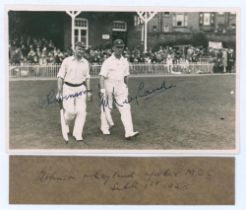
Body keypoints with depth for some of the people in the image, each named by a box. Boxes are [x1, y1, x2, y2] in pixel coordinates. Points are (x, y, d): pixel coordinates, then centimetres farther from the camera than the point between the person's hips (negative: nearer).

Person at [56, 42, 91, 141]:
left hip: (81, 88, 3)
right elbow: (60, 77, -4)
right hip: (68, 88, -3)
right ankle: (66, 123, 25)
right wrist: (59, 92, -9)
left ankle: (77, 133, 7)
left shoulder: (85, 63, 6)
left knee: (81, 111, -5)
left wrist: (88, 90, 10)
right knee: (71, 111, -10)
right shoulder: (67, 61, -5)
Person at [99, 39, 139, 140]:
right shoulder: (108, 62, -9)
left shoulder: (125, 62, 7)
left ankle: (129, 132, -16)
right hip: (108, 87, -3)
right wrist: (102, 90, -23)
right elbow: (102, 76, -15)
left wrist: (126, 88, 22)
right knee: (106, 108, 9)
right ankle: (105, 128, 32)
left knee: (125, 108, -9)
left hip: (120, 87, 4)